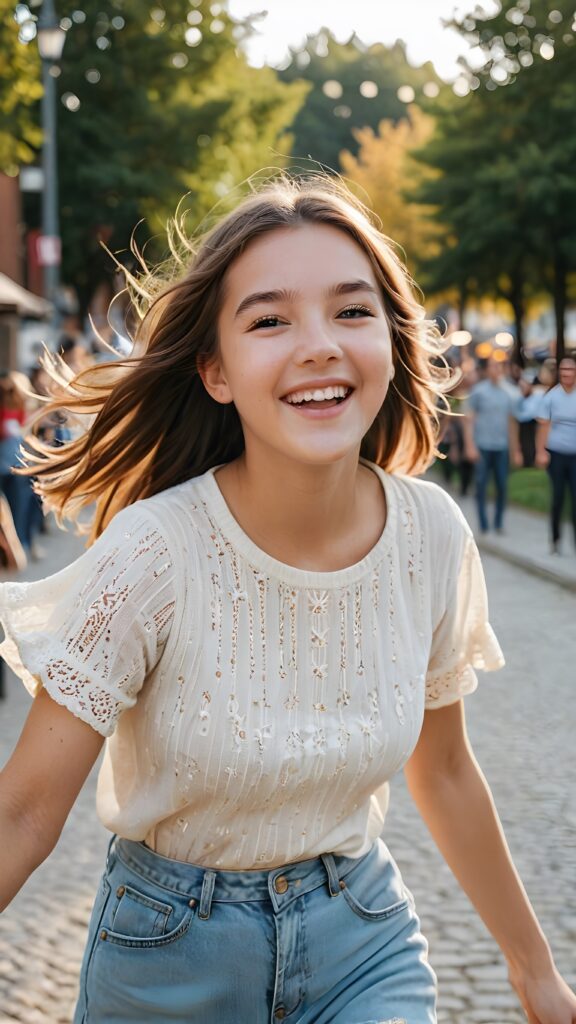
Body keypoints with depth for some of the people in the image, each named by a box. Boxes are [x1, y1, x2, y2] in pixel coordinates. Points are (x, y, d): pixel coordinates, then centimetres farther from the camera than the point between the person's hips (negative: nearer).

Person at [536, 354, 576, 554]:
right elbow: (543, 425, -1)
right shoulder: (551, 396, -1)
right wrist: (541, 451, -8)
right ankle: (555, 540, 20)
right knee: (557, 497, 7)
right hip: (556, 453, 0)